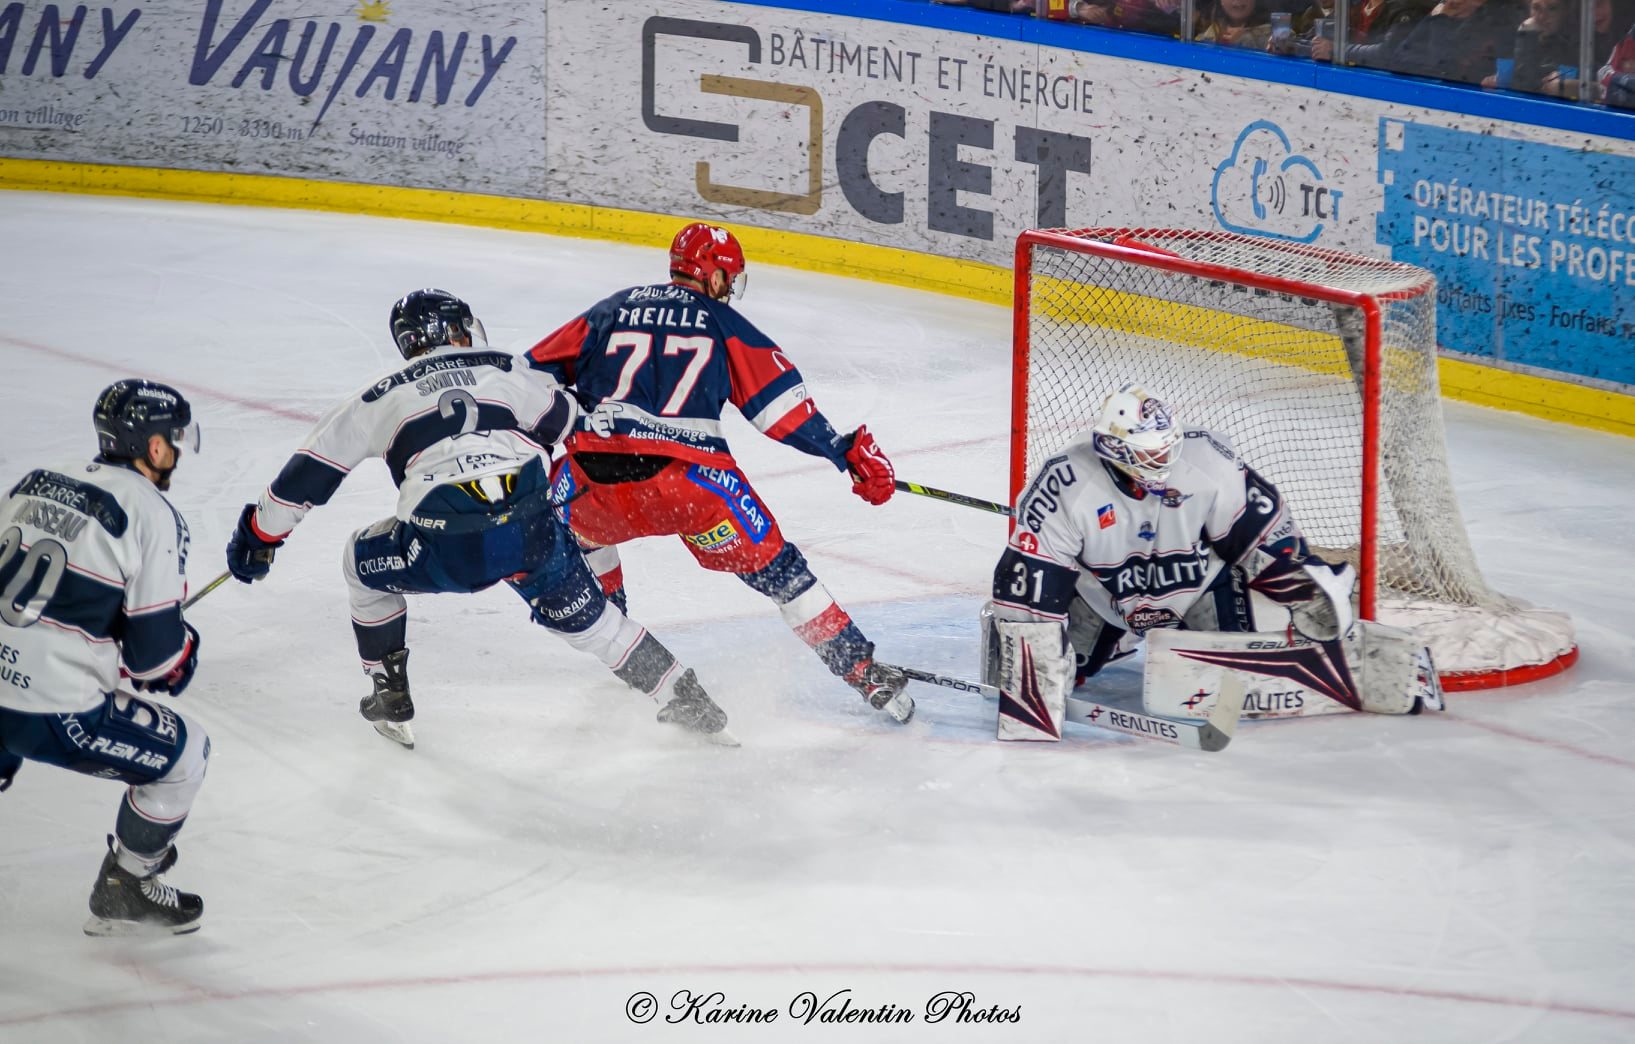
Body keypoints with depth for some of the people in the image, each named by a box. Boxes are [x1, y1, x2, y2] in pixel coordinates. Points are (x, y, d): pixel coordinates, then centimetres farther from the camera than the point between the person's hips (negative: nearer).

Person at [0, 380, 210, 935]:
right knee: (185, 754, 13)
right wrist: (179, 661, 15)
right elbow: (156, 649, -8)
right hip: (55, 713, -6)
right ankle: (122, 893, 22)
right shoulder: (152, 515, -8)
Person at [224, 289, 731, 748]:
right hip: (532, 533, 2)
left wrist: (258, 535, 30)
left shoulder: (379, 398, 19)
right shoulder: (504, 372, 21)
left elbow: (309, 473, 20)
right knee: (583, 614, 25)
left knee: (364, 563, 27)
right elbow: (569, 424, 28)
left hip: (446, 551, -2)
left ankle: (391, 700, 28)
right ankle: (683, 697, 25)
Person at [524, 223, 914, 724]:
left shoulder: (611, 310, 24)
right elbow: (779, 400, 8)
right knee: (772, 564, 9)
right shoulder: (723, 324, 17)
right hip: (691, 476, -2)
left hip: (594, 474, 2)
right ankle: (864, 670, 5)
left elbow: (536, 372, 24)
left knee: (581, 523, 37)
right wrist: (848, 451, 12)